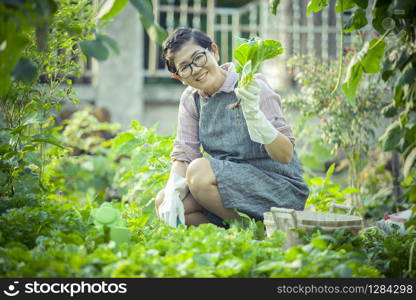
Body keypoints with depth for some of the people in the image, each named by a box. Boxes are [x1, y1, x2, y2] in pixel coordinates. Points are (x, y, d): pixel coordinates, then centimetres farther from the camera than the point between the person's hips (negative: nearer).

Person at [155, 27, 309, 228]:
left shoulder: (252, 87, -14)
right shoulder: (191, 100, 4)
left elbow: (286, 155, -20)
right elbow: (183, 155, 2)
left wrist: (253, 112, -34)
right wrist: (172, 193, -18)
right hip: (234, 187, 6)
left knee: (200, 169, -27)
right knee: (163, 202, -12)